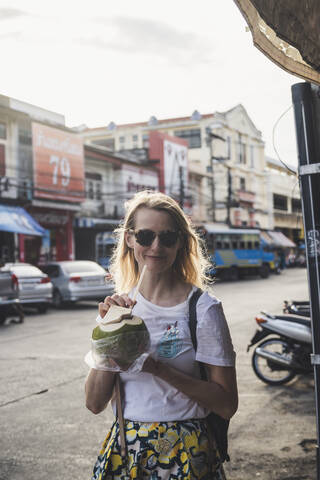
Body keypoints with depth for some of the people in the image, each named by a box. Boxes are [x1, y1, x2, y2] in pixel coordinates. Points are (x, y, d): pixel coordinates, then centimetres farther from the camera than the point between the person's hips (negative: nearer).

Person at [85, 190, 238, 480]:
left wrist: (158, 368, -24)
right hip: (124, 449, 3)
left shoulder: (203, 308, -11)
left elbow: (227, 404, -14)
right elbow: (95, 403, -3)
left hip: (185, 454, -3)